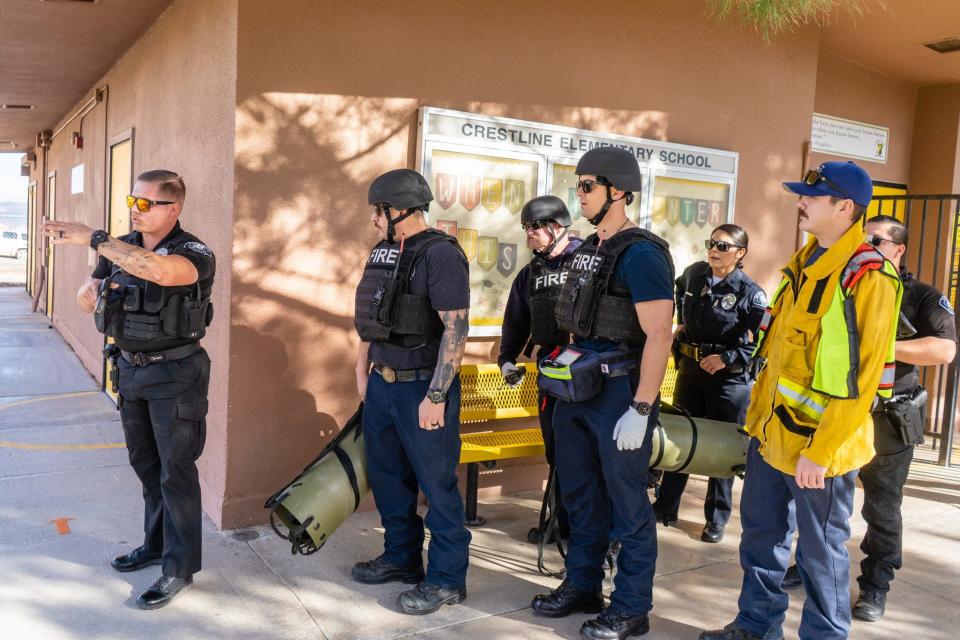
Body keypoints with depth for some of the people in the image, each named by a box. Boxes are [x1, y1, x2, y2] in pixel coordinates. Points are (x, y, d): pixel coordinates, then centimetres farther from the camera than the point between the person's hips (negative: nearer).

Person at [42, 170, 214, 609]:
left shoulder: (194, 253, -16)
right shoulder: (121, 248, 5)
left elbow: (160, 270, -40)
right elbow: (84, 301, 13)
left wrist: (93, 238, -36)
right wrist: (94, 288, -10)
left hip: (174, 375, -7)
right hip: (129, 369, 7)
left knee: (175, 470, 0)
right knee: (145, 463, 18)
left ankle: (180, 568, 11)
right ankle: (156, 544, 35)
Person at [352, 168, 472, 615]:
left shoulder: (440, 254, -15)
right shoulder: (382, 252, 11)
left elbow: (456, 329, -20)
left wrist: (436, 397, -22)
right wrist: (362, 371, 20)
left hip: (422, 388, -8)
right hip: (382, 384, 9)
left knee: (436, 485, 2)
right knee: (387, 476, 18)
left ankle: (446, 579, 17)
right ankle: (401, 558, 35)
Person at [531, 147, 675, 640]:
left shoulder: (640, 254, -14)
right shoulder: (587, 249, 12)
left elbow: (659, 335, -20)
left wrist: (640, 410, -22)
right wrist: (562, 371, 17)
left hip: (618, 392, -9)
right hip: (576, 389, 9)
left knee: (627, 503, 4)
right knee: (580, 495, 18)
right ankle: (582, 586, 34)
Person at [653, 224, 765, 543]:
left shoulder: (750, 294, -13)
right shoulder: (694, 274, 2)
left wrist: (726, 358, -23)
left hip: (729, 377, -5)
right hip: (689, 369, 5)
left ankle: (716, 519, 19)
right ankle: (665, 508, 25)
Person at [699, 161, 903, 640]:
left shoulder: (868, 277, -16)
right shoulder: (803, 261, 10)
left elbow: (860, 378, -20)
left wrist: (820, 450, -19)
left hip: (820, 443, -8)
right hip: (773, 429, 8)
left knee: (821, 551, 9)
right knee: (761, 534, 17)